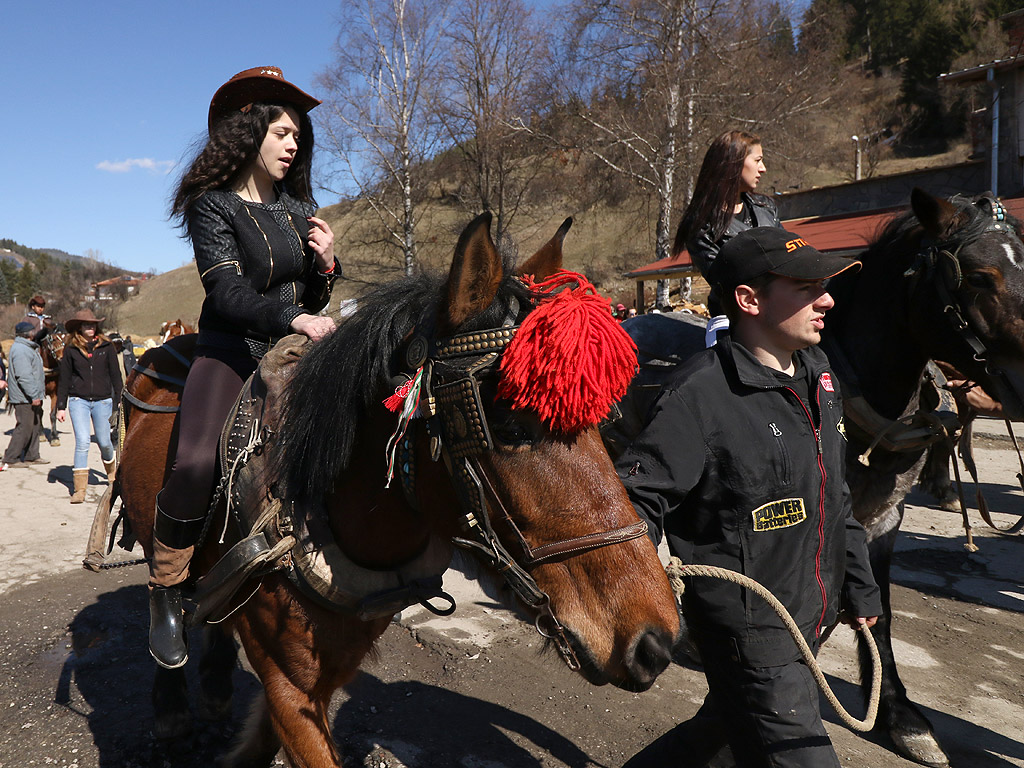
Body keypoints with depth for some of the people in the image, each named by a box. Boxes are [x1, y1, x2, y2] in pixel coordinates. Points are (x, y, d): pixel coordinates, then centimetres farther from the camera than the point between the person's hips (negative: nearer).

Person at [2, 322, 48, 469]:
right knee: (24, 428, -8)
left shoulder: (27, 348, 17)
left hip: (32, 397, 11)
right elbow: (24, 375, -25)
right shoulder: (20, 350, -18)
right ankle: (10, 460, -2)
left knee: (34, 426, 15)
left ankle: (31, 457, 24)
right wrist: (34, 395, -26)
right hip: (25, 398, -11)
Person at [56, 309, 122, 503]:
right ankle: (79, 489, -4)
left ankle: (110, 467, 42)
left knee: (104, 442, 9)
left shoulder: (106, 346, 2)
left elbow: (115, 374, 6)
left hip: (102, 401, 1)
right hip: (78, 401, 0)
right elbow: (64, 379, 7)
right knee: (82, 442, -9)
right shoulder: (71, 349, 2)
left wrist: (118, 400, 3)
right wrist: (61, 406, 5)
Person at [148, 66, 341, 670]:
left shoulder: (299, 208, 16)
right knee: (195, 462, -27)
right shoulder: (213, 206, 0)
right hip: (230, 351, -5)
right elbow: (228, 291, -15)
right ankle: (166, 593, -5)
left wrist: (325, 264, -3)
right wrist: (293, 318, -30)